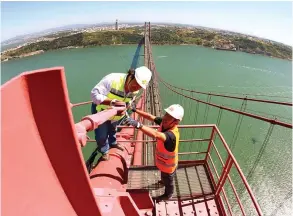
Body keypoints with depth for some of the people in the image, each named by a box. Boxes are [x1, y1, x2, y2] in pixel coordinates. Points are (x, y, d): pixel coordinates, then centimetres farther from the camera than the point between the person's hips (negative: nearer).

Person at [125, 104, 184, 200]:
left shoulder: (172, 135, -46)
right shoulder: (164, 122, -21)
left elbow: (155, 134, -63)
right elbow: (151, 117, -14)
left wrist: (138, 125, -75)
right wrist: (136, 110, -21)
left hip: (168, 165, -7)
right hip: (164, 160, 7)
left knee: (168, 181, 27)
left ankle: (168, 195, 58)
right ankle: (164, 181, 73)